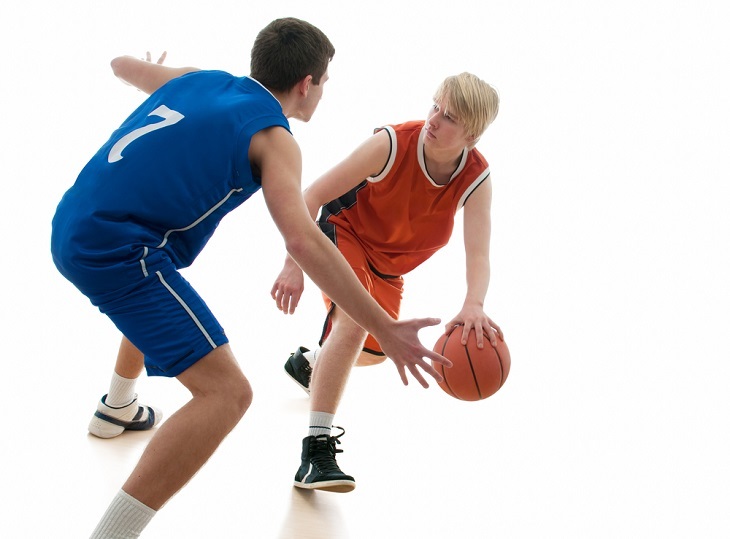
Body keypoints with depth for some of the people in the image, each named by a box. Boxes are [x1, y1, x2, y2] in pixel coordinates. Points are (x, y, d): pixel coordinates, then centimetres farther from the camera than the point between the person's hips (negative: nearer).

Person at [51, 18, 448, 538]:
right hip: (120, 253, -9)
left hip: (72, 227, 9)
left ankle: (117, 409, 62)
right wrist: (385, 329, -21)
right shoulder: (273, 137, -7)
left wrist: (152, 71, 60)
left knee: (154, 300, 40)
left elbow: (124, 65, 35)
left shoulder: (199, 80, 14)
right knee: (227, 392, -15)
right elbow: (303, 241, -22)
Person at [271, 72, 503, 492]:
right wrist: (294, 266, -35)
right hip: (343, 232, -5)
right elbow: (313, 196, -27)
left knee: (376, 351, 21)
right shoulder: (392, 145, -32)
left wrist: (474, 305, -57)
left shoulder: (476, 180, -24)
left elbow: (478, 254, -35)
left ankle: (309, 361, 55)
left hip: (389, 265, 5)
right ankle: (316, 450, -28)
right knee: (355, 321, -30)